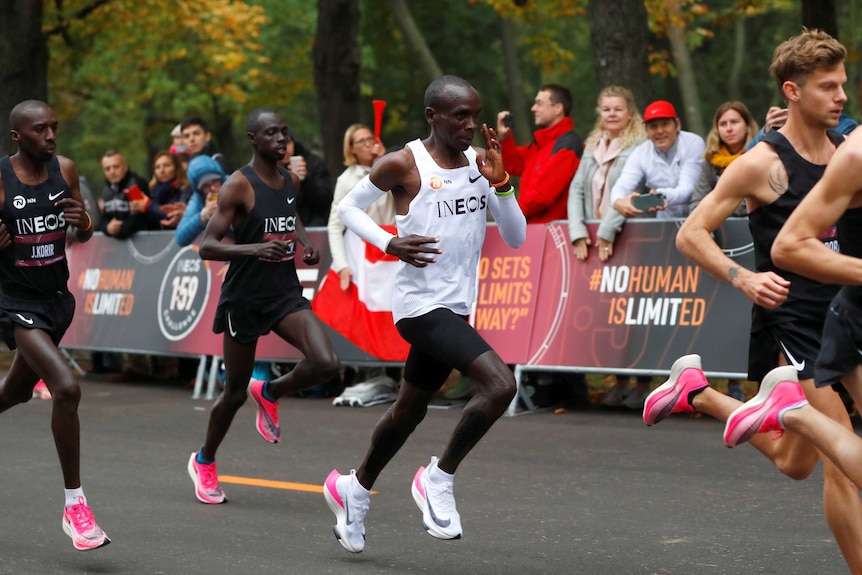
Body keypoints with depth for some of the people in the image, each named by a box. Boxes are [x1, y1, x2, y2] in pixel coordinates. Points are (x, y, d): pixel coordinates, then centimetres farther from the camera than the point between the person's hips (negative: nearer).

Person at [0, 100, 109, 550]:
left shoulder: (64, 170, -1)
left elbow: (85, 235, 10)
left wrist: (82, 221, -13)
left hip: (57, 296, 6)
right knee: (66, 389, -23)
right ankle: (74, 505, -13)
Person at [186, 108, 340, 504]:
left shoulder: (291, 181, 6)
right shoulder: (239, 185, -14)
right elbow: (207, 246, -18)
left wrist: (306, 244, 7)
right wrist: (254, 249, -34)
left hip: (286, 293, 5)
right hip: (245, 298, -5)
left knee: (326, 364, -18)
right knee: (235, 391, 6)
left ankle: (270, 393, 14)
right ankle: (203, 463, 31)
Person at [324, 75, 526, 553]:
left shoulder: (479, 163, 6)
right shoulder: (405, 165, -10)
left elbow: (516, 238, 4)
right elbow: (348, 206, 1)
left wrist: (500, 182, -11)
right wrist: (389, 243, -15)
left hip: (455, 308, 7)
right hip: (421, 303, -7)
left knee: (409, 410, 21)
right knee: (500, 384, -24)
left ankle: (354, 488, 42)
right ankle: (439, 478, -7)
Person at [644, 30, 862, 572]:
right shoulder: (762, 163, -11)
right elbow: (690, 234, -9)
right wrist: (745, 278, -24)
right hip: (791, 320, -7)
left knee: (794, 462, 18)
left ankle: (697, 393, 37)